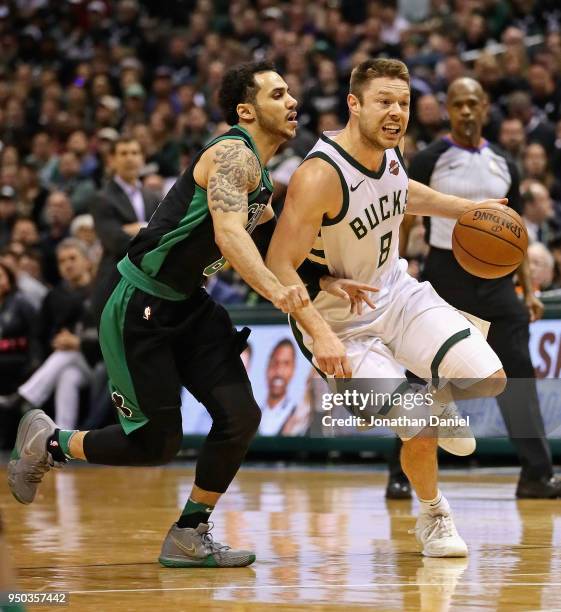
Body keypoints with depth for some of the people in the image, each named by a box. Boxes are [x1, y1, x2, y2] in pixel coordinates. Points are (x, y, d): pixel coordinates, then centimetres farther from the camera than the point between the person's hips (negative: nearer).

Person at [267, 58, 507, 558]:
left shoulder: (390, 151, -6)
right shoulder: (320, 176, -29)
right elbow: (279, 267, -30)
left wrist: (465, 209, 17)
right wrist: (319, 334, -40)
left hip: (398, 293, 6)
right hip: (339, 322, -6)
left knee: (489, 380, -9)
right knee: (421, 431, -16)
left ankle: (440, 401, 27)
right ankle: (433, 516, 14)